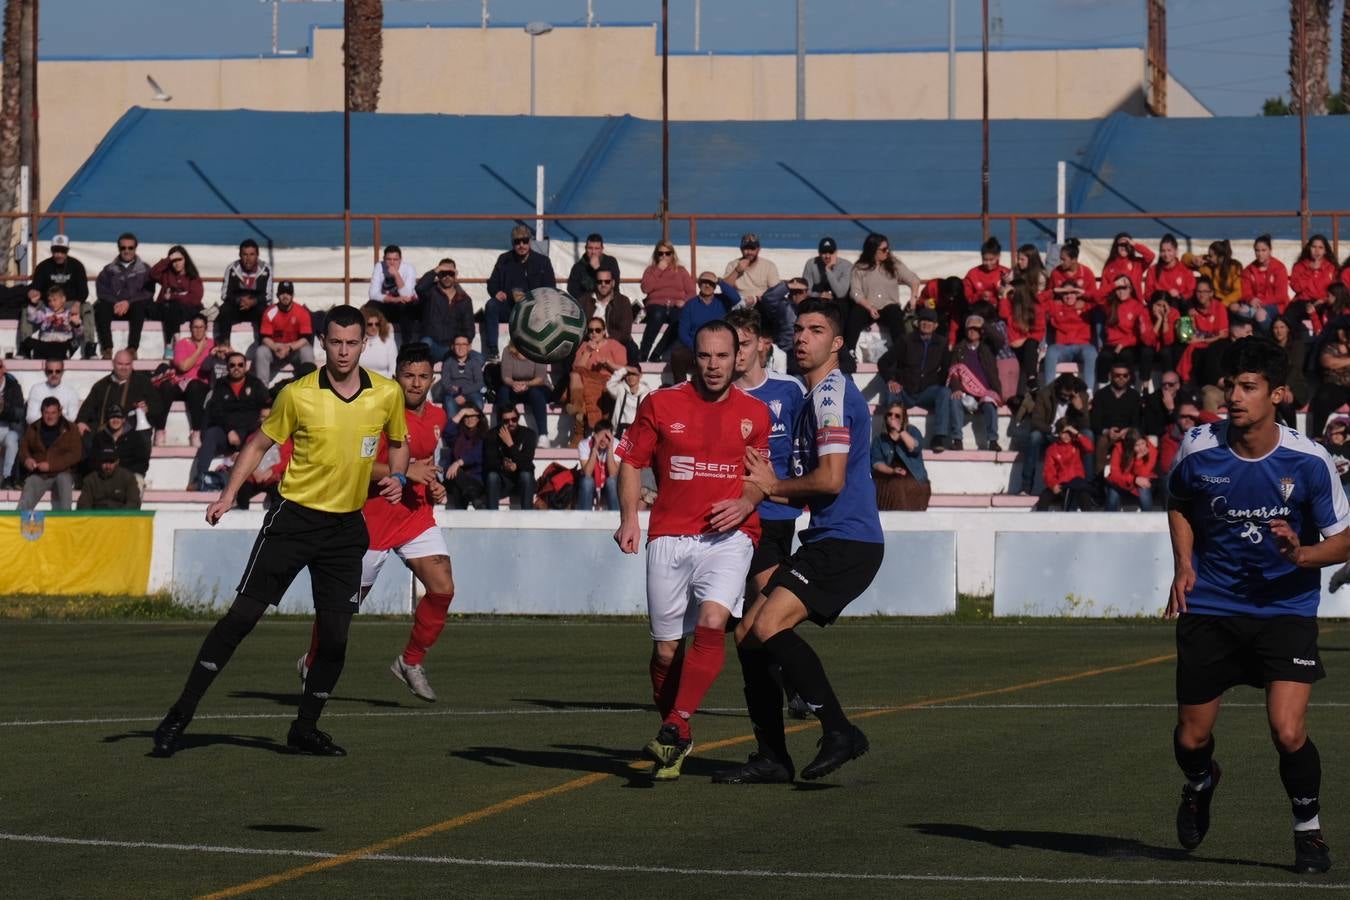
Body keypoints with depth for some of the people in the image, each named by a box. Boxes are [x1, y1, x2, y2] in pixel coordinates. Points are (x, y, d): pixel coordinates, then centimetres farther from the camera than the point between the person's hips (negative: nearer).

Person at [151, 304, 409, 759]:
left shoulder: (388, 394, -1)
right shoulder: (298, 395, -7)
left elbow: (398, 442, 18)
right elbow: (260, 443, 4)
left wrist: (397, 477, -2)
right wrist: (228, 494, -6)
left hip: (347, 526, 2)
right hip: (295, 517, -2)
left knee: (335, 636, -1)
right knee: (242, 614, -8)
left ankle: (305, 729, 16)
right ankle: (181, 714, -3)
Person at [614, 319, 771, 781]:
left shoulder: (754, 413, 7)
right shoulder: (660, 404, 3)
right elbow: (631, 462, 10)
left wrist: (747, 503, -5)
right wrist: (629, 519, -3)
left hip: (727, 536, -1)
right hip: (669, 539, 1)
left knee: (712, 623, -24)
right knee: (666, 648, 3)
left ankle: (675, 727, -27)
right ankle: (676, 739, 23)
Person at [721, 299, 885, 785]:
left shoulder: (832, 392, -10)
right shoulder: (815, 396, 22)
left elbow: (831, 480, -19)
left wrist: (774, 486, -2)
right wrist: (760, 491, 13)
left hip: (846, 542, -10)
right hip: (828, 542, 10)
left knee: (768, 627, -22)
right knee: (748, 634, 7)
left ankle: (840, 731, -18)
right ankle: (772, 757, 10)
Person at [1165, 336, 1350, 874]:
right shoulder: (1198, 450, -9)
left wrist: (1301, 554, -26)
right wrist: (1184, 564, 0)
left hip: (1286, 607, -2)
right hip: (1210, 606, 2)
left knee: (1289, 733, -18)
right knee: (1191, 738, 7)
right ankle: (1200, 784, 46)